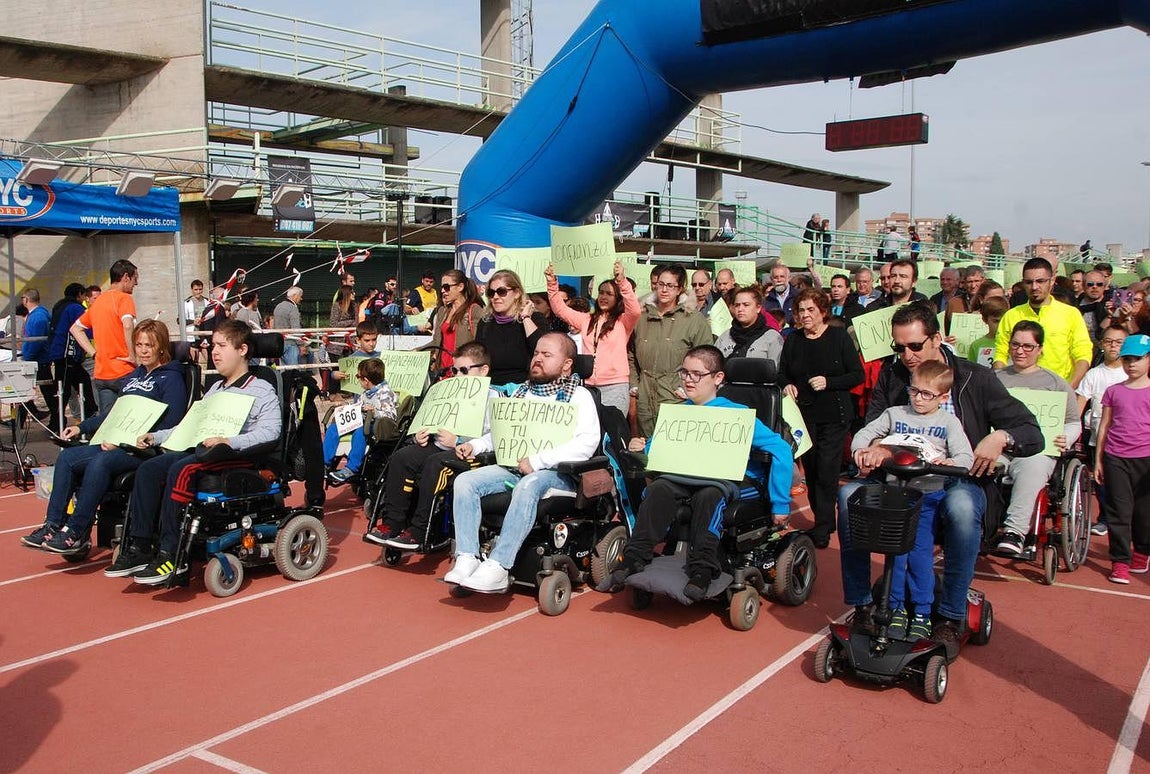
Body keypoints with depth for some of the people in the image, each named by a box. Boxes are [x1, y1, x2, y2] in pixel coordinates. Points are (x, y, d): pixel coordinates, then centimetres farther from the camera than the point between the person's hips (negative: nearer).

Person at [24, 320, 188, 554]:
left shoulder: (171, 377, -5)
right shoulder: (134, 376, 23)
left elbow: (169, 426, -16)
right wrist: (81, 427, 17)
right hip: (117, 444, 9)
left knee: (100, 462, -32)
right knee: (67, 457, -9)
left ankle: (75, 532, -26)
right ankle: (53, 525, -9)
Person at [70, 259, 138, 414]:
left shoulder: (98, 301, 15)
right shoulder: (124, 298, -8)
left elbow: (75, 328, 22)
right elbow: (128, 326, -27)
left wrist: (94, 353, 14)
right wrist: (133, 357, -19)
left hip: (101, 374, 7)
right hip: (123, 373, -7)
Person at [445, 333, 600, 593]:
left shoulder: (578, 396, 1)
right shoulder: (522, 392, 23)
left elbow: (588, 442, -14)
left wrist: (538, 460, -19)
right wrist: (474, 445, 9)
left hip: (555, 472, -7)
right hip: (512, 467, 7)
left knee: (527, 486, -38)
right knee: (465, 481, -15)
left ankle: (498, 567, -38)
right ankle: (467, 559, -21)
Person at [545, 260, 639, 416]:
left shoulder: (623, 322, 1)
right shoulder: (586, 320, 15)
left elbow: (634, 311, -19)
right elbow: (560, 309, 12)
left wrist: (622, 282, -32)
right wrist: (552, 284, -2)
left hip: (615, 386, -4)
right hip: (588, 385, 4)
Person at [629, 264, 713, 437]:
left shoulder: (695, 320, 0)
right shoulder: (641, 318, 13)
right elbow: (631, 355, 22)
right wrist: (633, 384, 13)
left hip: (676, 400, -4)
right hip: (644, 400, 4)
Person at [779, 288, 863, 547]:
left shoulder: (839, 337, -4)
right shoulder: (792, 340, 7)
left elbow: (857, 375, -5)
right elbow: (782, 373, 17)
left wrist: (829, 382, -18)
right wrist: (787, 385, -5)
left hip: (834, 415, -4)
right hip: (803, 414, 4)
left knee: (827, 470, -7)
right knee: (810, 469, 8)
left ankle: (822, 527, 2)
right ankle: (824, 521, 23)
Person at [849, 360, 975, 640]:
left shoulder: (948, 422, 3)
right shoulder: (895, 414, 8)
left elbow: (966, 457, -6)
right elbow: (866, 432, 7)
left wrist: (950, 463, -28)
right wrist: (860, 449, -15)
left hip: (929, 494, -2)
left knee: (920, 552, -7)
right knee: (895, 551, 1)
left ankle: (922, 614, 6)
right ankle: (896, 609, 14)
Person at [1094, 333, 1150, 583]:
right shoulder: (1113, 391, 9)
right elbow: (1104, 425, 11)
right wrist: (1098, 460, 9)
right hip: (1115, 458, 1)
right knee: (1119, 511, 1)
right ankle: (1120, 561, 5)